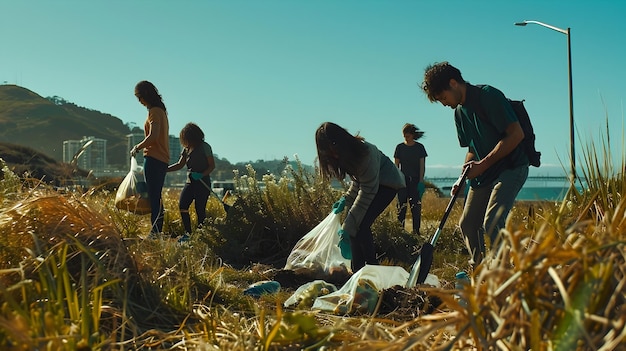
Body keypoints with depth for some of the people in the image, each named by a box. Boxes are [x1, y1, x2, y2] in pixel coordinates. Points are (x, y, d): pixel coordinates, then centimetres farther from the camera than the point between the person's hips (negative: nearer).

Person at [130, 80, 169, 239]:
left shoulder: (154, 111, -11)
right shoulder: (161, 110, 18)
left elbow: (153, 136, -22)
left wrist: (137, 147, -10)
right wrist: (141, 146, 15)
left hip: (154, 159, -10)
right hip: (162, 160, 10)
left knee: (153, 197, -9)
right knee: (156, 196, 13)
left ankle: (155, 231, -10)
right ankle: (158, 230, 16)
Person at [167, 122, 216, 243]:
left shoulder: (205, 147, -6)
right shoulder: (187, 149, 12)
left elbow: (212, 166, -6)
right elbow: (179, 165, 16)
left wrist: (201, 175, -21)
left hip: (202, 183, -6)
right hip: (190, 183, 6)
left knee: (200, 209, -8)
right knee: (182, 205, -8)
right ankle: (188, 233, -2)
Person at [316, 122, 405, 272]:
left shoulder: (366, 152, -34)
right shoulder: (343, 154, -10)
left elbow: (367, 192, -32)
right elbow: (357, 180, 5)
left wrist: (347, 227, -32)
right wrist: (346, 199, -11)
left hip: (388, 184, -8)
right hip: (368, 182, 8)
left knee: (361, 224, -21)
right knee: (353, 223, -7)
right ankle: (357, 271, -1)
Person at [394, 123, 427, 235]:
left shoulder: (419, 147, 5)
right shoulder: (400, 147, 7)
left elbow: (422, 165, 3)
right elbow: (396, 165, 8)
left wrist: (421, 180, -6)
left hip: (415, 180, -1)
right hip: (403, 179, 1)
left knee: (416, 206, -3)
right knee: (401, 206, -3)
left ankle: (416, 231, -1)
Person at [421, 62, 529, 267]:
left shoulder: (488, 96, -16)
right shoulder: (459, 112, 10)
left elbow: (516, 134, -21)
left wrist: (483, 164, -20)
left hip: (512, 167, -9)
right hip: (485, 173, 9)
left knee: (492, 222, -23)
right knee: (467, 223, 7)